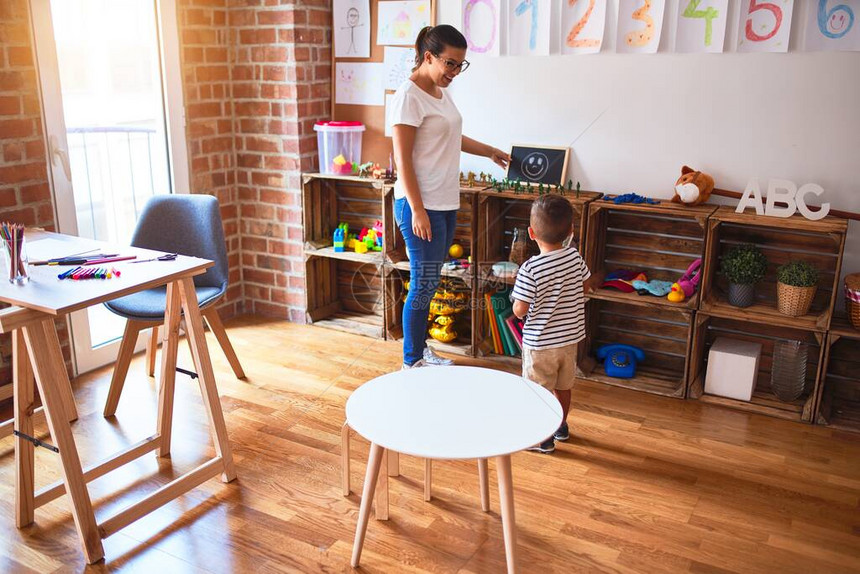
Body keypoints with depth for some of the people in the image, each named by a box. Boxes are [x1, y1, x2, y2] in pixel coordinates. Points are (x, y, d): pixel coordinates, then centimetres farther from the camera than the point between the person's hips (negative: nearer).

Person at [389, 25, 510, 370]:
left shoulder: (441, 92, 13)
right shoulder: (409, 96, -14)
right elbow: (402, 160, -17)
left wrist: (491, 152, 39)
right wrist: (418, 211, -20)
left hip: (446, 204, 9)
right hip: (421, 205, -9)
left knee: (428, 283, 15)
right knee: (423, 285, -1)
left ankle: (420, 349, 29)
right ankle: (412, 363, 13)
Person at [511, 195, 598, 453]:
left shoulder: (530, 269, -25)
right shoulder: (575, 257, -8)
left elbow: (520, 311, -22)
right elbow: (587, 286, 9)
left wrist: (517, 299, -1)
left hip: (540, 342, -6)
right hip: (570, 337, 6)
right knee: (563, 386, 24)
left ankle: (544, 438, 25)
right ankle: (561, 426, 42)